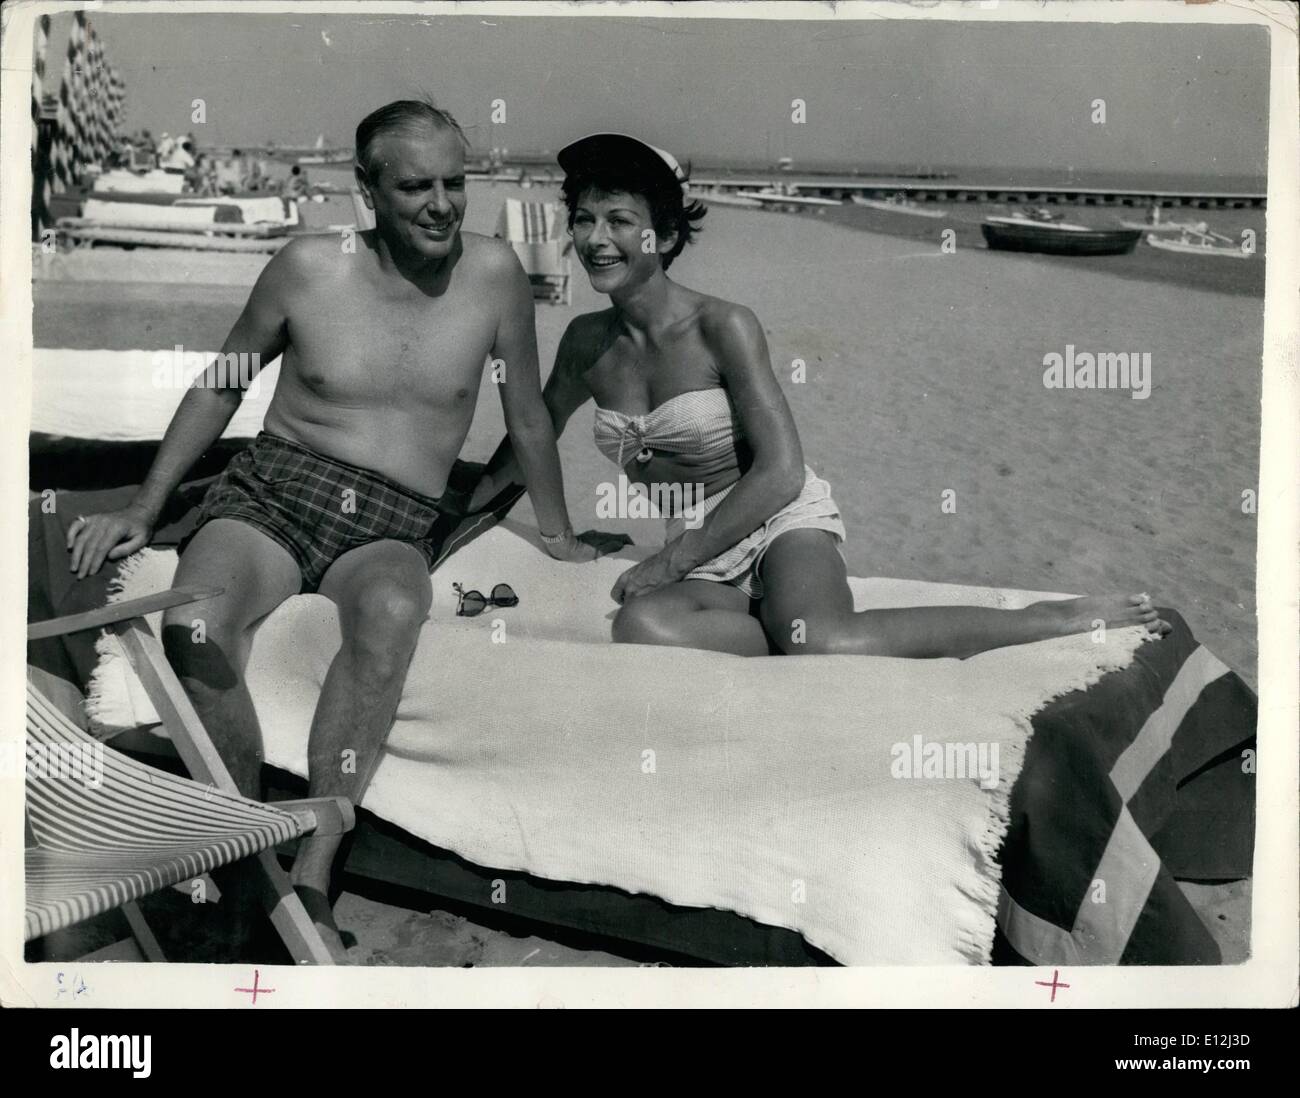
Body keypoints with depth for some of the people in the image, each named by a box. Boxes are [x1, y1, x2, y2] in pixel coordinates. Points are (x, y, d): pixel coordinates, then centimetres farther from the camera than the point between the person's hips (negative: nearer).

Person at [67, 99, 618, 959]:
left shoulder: (494, 273, 2)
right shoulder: (309, 268, 3)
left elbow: (528, 416, 14)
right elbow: (221, 383, 15)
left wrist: (561, 538, 21)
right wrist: (143, 510, 11)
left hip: (391, 528, -1)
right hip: (270, 490, 1)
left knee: (391, 610, -38)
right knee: (195, 625, -32)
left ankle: (312, 878, -30)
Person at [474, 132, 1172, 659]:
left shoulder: (723, 327, -12)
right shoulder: (587, 342, 4)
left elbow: (781, 472, -15)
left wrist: (671, 561, -15)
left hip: (783, 520, -3)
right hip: (703, 549, 4)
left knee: (819, 642, -36)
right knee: (642, 626, -34)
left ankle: (1066, 617, -19)